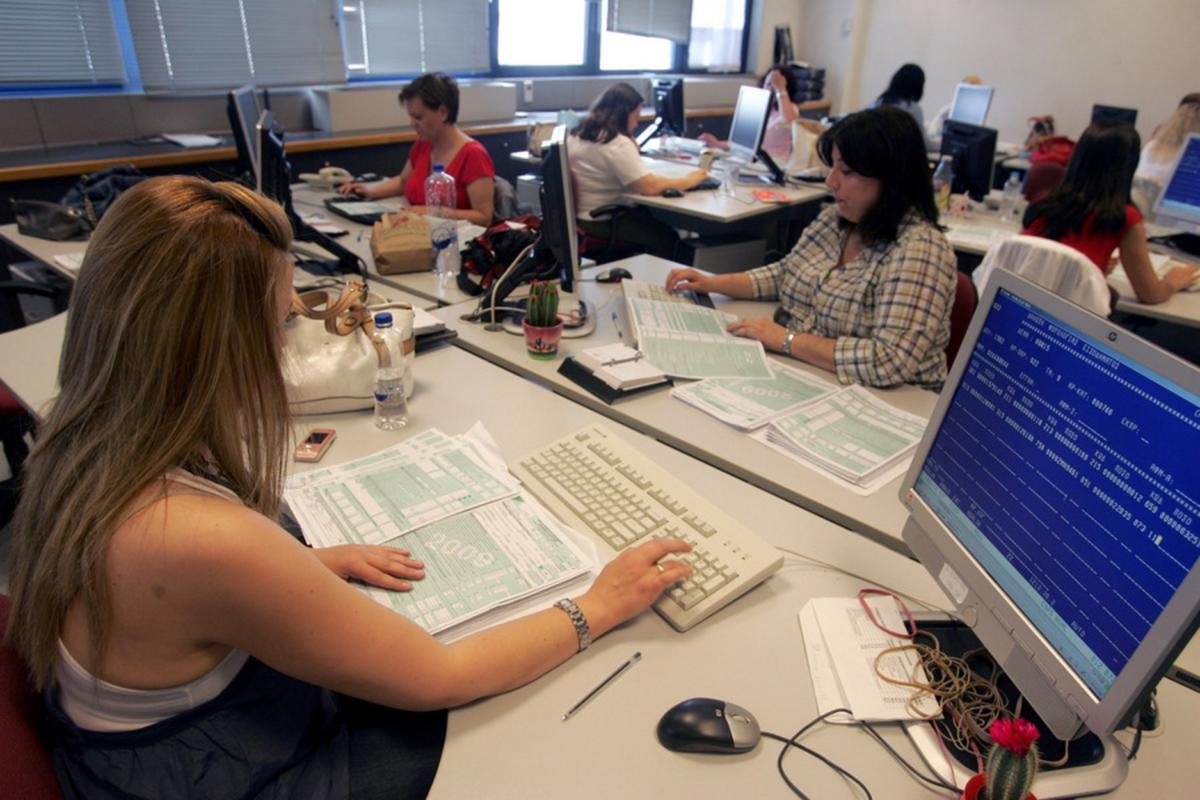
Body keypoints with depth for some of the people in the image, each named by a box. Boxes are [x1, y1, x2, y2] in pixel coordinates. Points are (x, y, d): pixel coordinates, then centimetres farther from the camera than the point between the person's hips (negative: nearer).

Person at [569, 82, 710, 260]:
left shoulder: (577, 134, 5)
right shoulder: (617, 144, -23)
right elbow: (650, 186, -28)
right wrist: (689, 180, -14)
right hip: (601, 223, -9)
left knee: (650, 217, 23)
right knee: (667, 236, 6)